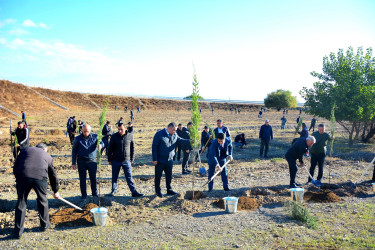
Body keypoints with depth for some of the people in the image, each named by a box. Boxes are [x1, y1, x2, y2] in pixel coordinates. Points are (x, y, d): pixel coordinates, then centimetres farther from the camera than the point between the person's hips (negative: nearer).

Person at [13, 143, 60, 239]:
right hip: (40, 178, 0)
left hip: (23, 177, 0)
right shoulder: (48, 156, 28)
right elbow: (53, 176, 33)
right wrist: (55, 191, 43)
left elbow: (15, 168, 17)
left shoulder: (25, 150, 26)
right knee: (42, 201, 22)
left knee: (21, 203, 13)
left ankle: (18, 232, 16)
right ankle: (45, 225, 34)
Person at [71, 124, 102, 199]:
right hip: (81, 161, 0)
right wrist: (73, 163, 2)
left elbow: (101, 142, 10)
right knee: (82, 179, 7)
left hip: (92, 161, 0)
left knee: (93, 178, 8)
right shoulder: (78, 139, 0)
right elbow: (74, 151, 6)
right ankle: (83, 194, 20)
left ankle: (94, 193, 23)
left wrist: (100, 145, -17)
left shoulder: (95, 137, 0)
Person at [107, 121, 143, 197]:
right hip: (116, 161, 0)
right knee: (114, 177, 11)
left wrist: (132, 159, 8)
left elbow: (132, 148, 7)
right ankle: (114, 190, 28)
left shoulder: (130, 136, -3)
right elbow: (110, 149, 2)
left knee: (129, 177, 0)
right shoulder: (114, 136, -6)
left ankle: (134, 192, 3)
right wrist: (109, 159, 4)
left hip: (126, 161, 0)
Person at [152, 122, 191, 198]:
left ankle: (169, 190, 27)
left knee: (169, 176, 14)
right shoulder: (159, 134, -10)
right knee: (158, 176, 6)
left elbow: (181, 141, 3)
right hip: (160, 160, -5)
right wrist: (154, 159, -15)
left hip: (169, 160, 5)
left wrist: (190, 142, -14)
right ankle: (158, 191, 19)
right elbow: (154, 147, -12)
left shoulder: (175, 135, 8)